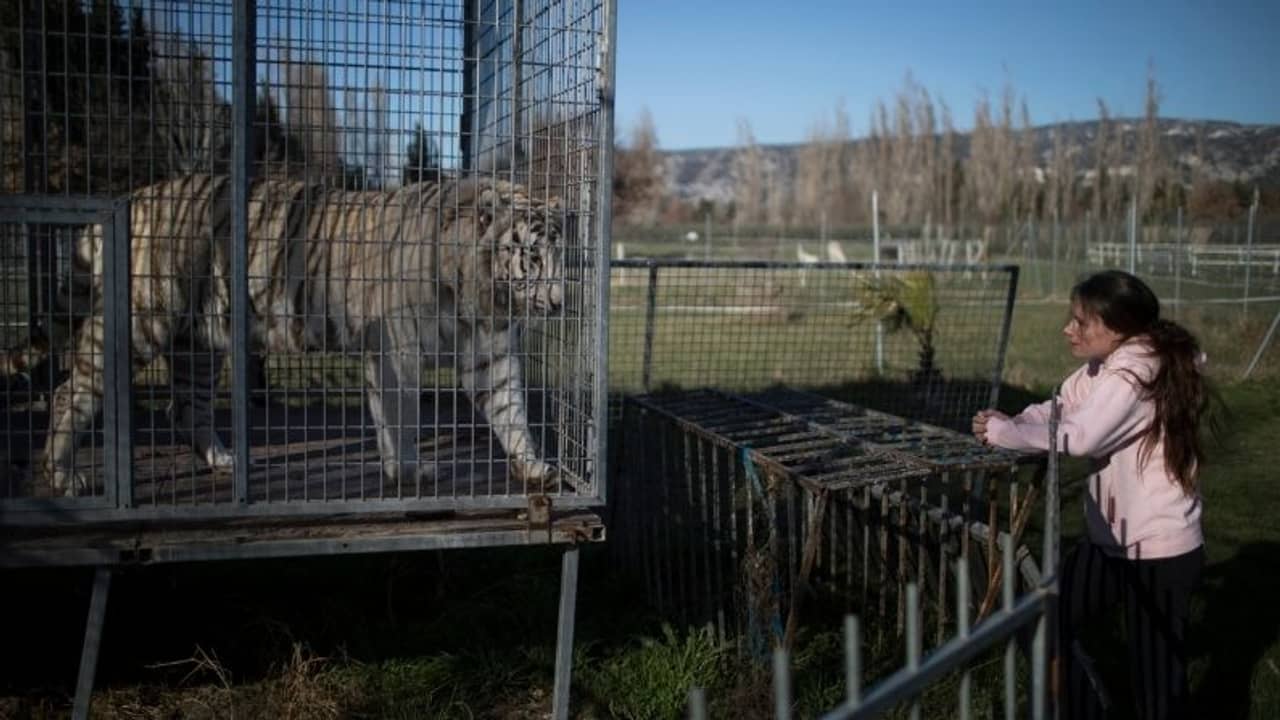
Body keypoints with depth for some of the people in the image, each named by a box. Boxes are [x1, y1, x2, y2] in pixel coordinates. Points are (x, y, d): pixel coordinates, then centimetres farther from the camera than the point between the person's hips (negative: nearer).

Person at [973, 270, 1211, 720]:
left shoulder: (1138, 373, -24)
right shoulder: (1102, 366, 6)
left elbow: (1078, 436, -31)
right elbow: (1055, 411, 5)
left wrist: (1002, 432, -21)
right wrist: (1007, 425, -15)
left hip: (1159, 550, -10)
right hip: (1108, 537, 10)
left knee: (1155, 668, 2)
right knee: (1053, 621, 16)